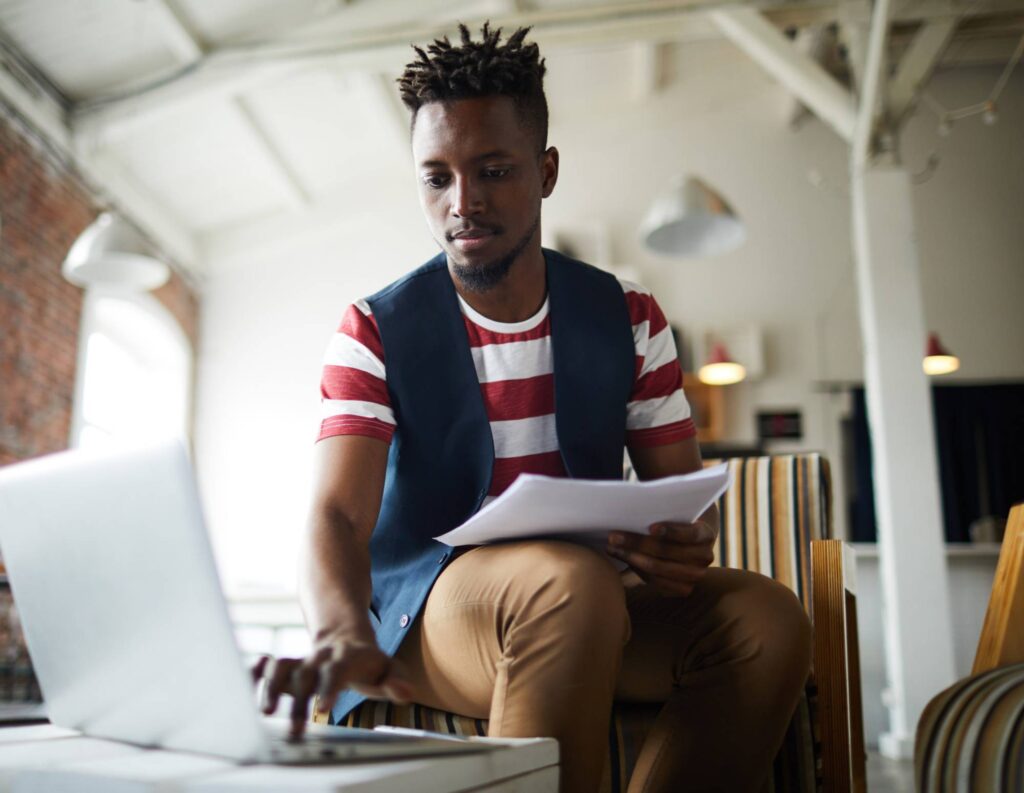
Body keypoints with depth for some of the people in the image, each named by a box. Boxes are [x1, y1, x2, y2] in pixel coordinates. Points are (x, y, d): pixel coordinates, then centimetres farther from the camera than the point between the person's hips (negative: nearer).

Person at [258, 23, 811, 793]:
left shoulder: (628, 317, 4)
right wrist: (342, 633, -40)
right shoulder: (376, 332, -5)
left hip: (589, 609, 4)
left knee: (767, 616, -24)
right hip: (423, 604, -3)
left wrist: (687, 548, -20)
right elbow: (338, 513, -17)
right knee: (572, 581, -36)